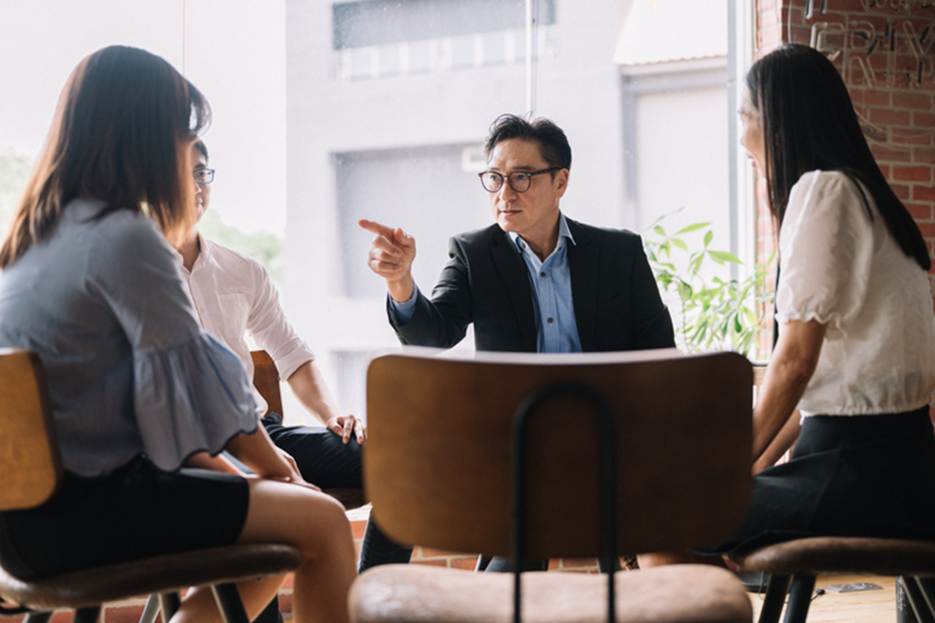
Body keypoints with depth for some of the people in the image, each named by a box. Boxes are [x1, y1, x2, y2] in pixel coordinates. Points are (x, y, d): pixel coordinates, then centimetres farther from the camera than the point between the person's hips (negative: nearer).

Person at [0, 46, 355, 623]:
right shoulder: (126, 238, -17)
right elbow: (198, 381, -11)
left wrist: (222, 465, 14)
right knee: (324, 522, -4)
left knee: (275, 511, 21)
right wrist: (272, 464, 6)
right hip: (82, 511, -9)